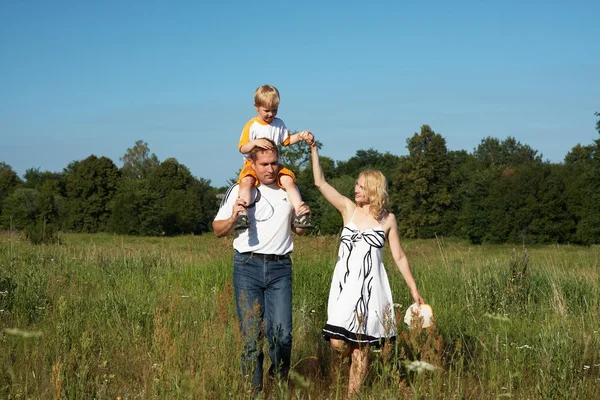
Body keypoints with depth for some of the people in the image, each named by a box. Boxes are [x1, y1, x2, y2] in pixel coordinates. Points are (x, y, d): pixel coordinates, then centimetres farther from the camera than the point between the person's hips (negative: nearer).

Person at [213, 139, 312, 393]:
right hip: (248, 267, -1)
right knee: (251, 334, -3)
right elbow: (218, 230, 9)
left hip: (280, 268, 2)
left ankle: (280, 383, 13)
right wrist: (233, 218, -11)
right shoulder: (240, 191, 6)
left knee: (282, 333, -6)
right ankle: (253, 389, 7)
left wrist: (304, 218, 2)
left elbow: (298, 231, 24)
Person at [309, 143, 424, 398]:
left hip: (370, 286, -1)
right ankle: (358, 362, 23)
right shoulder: (348, 209, 5)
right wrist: (313, 149, -9)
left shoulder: (387, 219, 3)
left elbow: (399, 257, 8)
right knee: (338, 342, -11)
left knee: (360, 346, -1)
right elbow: (320, 183, -2)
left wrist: (414, 289, 5)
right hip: (345, 284, 1)